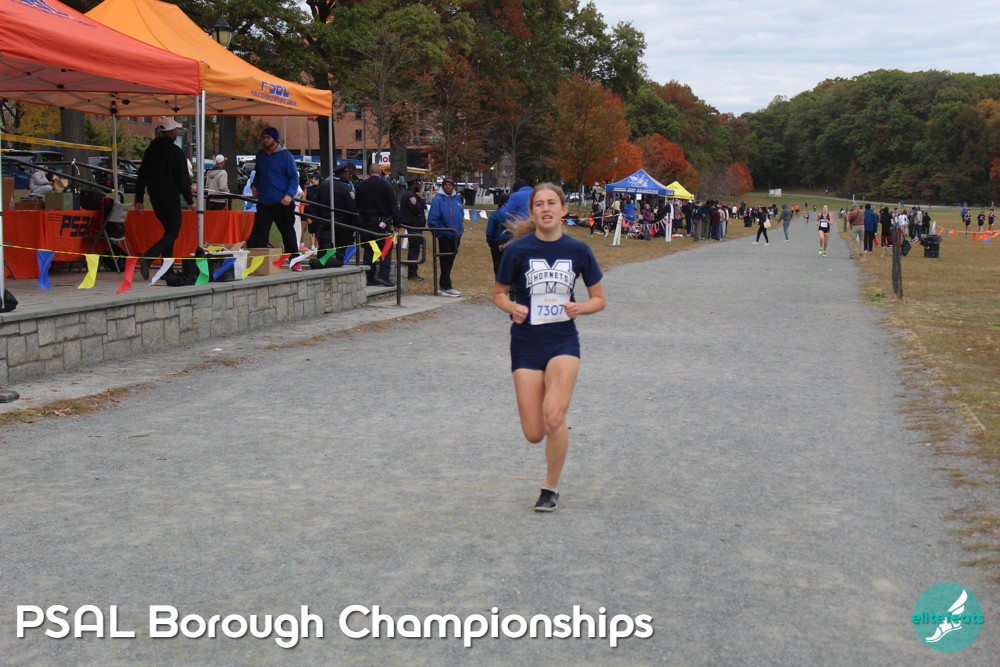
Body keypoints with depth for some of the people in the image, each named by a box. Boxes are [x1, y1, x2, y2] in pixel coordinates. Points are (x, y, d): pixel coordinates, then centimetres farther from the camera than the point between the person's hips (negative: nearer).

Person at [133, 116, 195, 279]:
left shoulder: (151, 150, 11)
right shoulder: (175, 151, -11)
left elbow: (141, 176, 12)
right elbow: (183, 178, -12)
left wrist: (139, 199, 15)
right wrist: (190, 200, -6)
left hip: (155, 198, 8)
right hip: (170, 198, -8)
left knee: (169, 230, 17)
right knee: (172, 233, -5)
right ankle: (148, 257, -26)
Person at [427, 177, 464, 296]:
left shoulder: (457, 199, 11)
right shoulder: (438, 199, -10)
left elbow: (461, 215, 22)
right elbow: (432, 219, -11)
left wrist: (460, 230, 13)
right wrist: (438, 232, -12)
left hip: (456, 236, 6)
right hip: (444, 236, -6)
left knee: (451, 260, 12)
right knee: (445, 261, -3)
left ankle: (444, 283, 23)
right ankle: (446, 287, 0)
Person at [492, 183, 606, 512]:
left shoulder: (578, 251, -1)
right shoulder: (517, 250, -5)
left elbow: (599, 299, 8)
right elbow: (499, 293, 6)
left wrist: (579, 308, -13)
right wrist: (513, 307, -15)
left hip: (563, 342, 0)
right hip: (526, 345, 0)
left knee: (553, 417, -21)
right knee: (534, 433, -1)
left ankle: (551, 489, 2)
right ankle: (559, 430, 38)